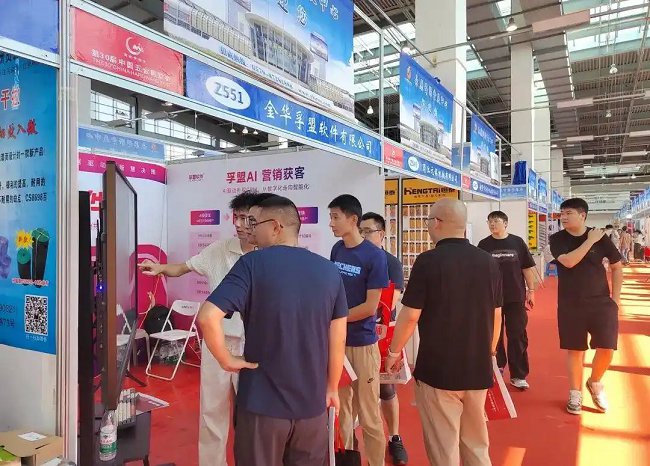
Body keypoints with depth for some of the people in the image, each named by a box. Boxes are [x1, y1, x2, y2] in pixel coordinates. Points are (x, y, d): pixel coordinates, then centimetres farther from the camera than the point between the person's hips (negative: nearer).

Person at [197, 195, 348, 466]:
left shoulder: (253, 263, -13)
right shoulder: (329, 270, 0)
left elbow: (207, 317, -24)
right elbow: (337, 339, 3)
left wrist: (226, 360, -9)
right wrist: (332, 388, 14)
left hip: (262, 402, -3)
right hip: (312, 402, 4)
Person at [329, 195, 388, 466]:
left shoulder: (375, 256, -13)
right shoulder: (336, 250, 4)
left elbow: (370, 307, -14)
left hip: (362, 343, -5)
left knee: (368, 416, 5)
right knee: (340, 410, 15)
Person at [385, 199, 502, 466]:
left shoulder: (428, 261, -16)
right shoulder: (489, 262, 1)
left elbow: (410, 315, -15)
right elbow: (496, 315, 9)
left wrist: (395, 351, 0)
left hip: (437, 369, -5)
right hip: (478, 369, 6)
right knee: (477, 444, 22)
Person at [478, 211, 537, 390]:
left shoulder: (517, 242, 1)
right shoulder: (484, 245, 1)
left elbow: (527, 268, 5)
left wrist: (531, 290, 2)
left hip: (516, 297, 0)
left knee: (518, 336, 4)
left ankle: (518, 375, 12)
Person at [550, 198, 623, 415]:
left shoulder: (600, 237, -3)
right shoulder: (557, 239, -4)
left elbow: (617, 267, 7)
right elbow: (568, 261, -22)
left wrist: (616, 297, 3)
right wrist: (590, 241, -18)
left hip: (601, 302, 0)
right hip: (570, 304, 0)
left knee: (606, 348, -6)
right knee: (574, 349, 7)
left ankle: (595, 383, 24)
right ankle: (575, 393, 23)